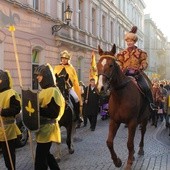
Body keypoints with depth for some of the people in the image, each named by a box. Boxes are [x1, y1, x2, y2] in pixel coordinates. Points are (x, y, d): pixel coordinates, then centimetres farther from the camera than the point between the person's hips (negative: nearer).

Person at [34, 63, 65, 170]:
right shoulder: (45, 90, 12)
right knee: (45, 154, 21)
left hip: (47, 129, -10)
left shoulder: (53, 91, -18)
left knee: (40, 159, -2)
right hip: (43, 128, 10)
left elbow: (54, 113, -25)